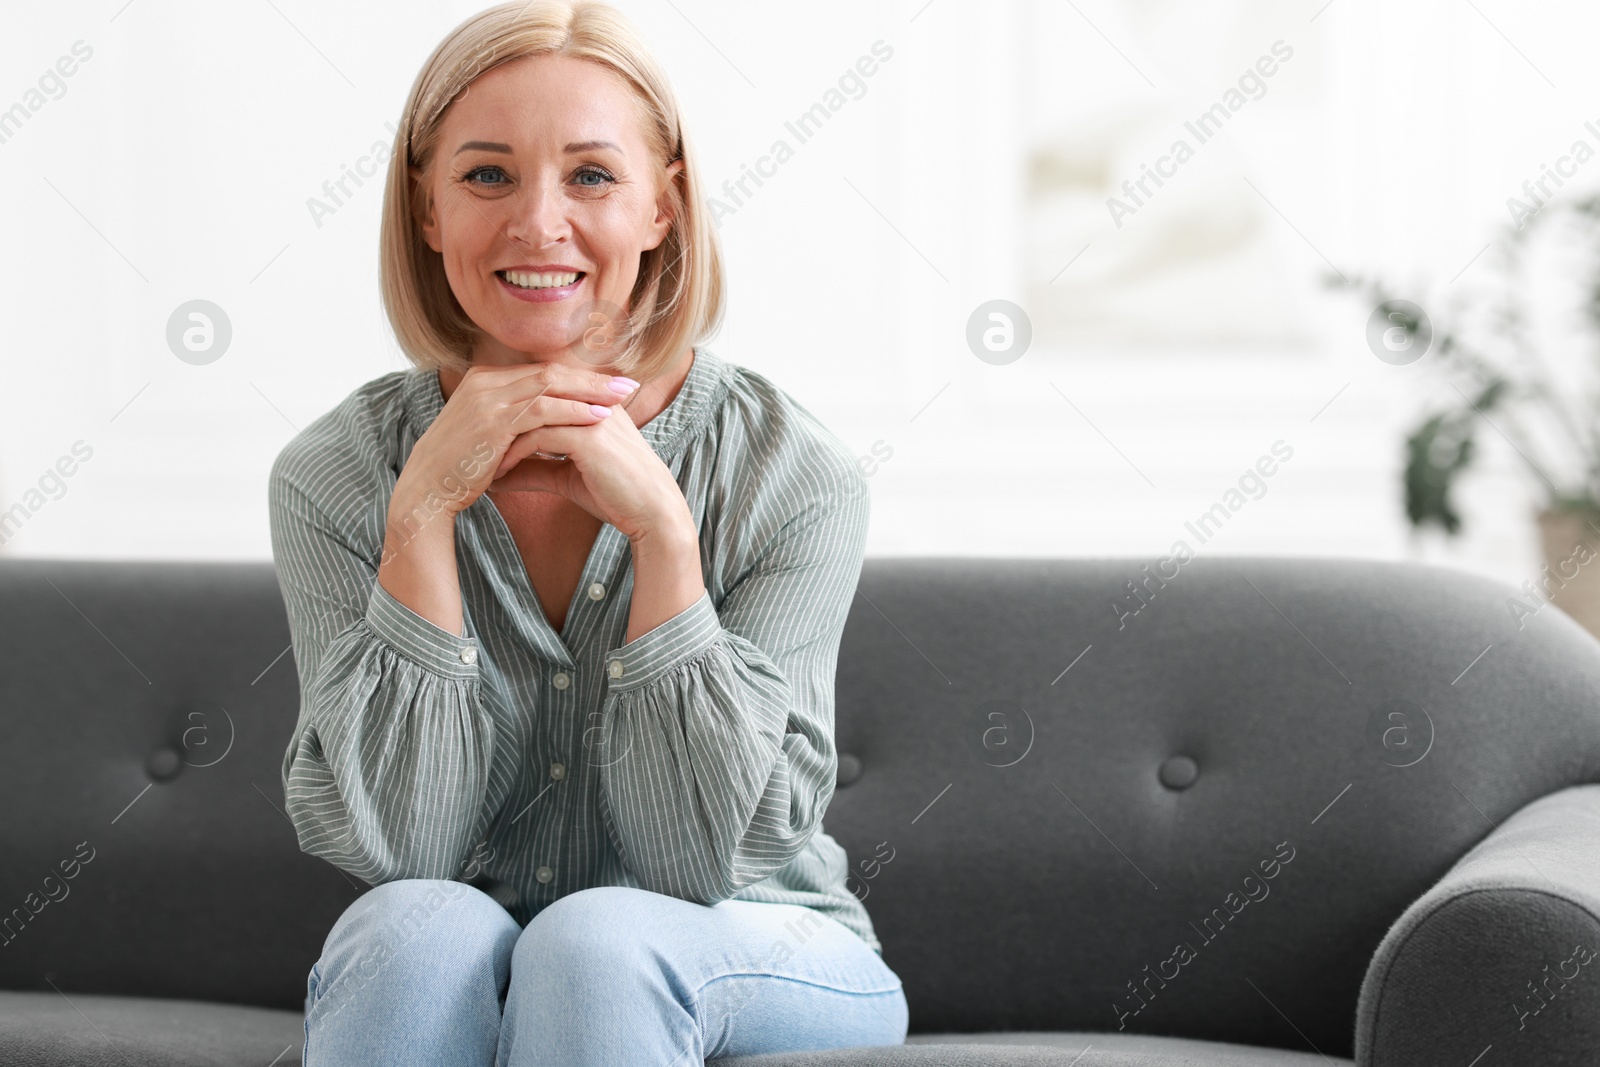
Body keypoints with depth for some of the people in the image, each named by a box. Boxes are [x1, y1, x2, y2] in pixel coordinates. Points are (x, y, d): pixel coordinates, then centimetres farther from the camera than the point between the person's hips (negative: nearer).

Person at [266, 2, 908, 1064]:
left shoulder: (793, 474, -13)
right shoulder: (334, 476, -8)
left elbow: (704, 864, -16)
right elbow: (397, 850, -15)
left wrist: (662, 529, -25)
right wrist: (425, 512, -22)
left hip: (760, 969, -1)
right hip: (450, 980, 1)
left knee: (599, 941, -32)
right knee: (418, 929, -31)